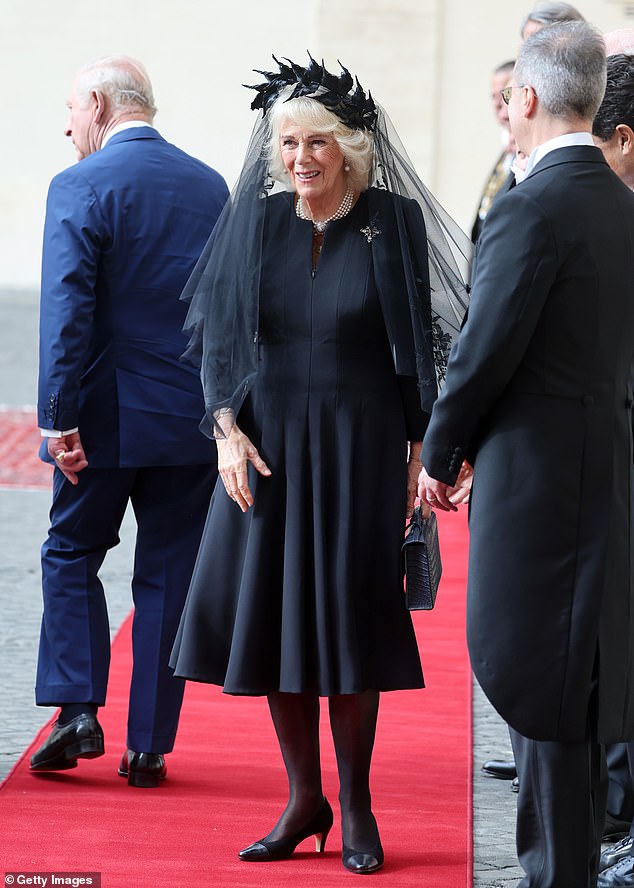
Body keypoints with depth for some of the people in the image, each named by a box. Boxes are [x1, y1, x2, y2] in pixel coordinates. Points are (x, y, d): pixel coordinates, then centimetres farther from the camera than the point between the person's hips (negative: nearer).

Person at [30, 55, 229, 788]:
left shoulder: (79, 187, -9)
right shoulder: (210, 186, 7)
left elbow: (65, 313, -17)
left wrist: (59, 419, -16)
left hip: (106, 417, -4)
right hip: (193, 417, 4)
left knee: (71, 553, 14)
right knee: (168, 575, 8)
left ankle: (78, 710, 3)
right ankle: (148, 746, 11)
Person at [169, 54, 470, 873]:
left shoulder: (393, 221, -4)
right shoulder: (253, 218, 1)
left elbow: (417, 342, 0)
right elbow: (218, 332, 4)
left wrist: (418, 449, -4)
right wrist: (227, 429, -8)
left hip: (359, 445, -3)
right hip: (268, 441, 3)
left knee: (348, 618, 0)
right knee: (271, 614, 4)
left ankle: (355, 804, 14)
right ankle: (304, 799, 18)